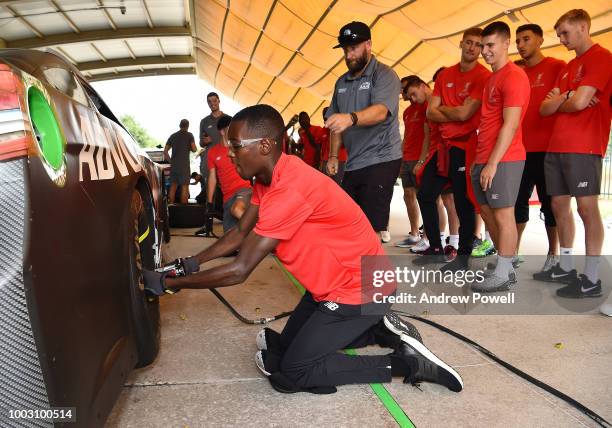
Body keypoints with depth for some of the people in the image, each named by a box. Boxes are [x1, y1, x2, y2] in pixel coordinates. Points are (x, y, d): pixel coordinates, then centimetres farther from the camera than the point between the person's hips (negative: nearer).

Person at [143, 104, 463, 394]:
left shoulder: (289, 191, -31)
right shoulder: (269, 176, 1)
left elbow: (239, 271, -27)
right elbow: (239, 234, 8)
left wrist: (167, 283, -17)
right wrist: (192, 262, -4)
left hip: (360, 288, -10)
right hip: (335, 281, 10)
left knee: (289, 374, -7)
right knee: (285, 345, 15)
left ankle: (406, 362, -1)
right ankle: (379, 327, 18)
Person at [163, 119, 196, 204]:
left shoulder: (173, 136, 14)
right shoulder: (189, 135, -1)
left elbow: (165, 151, 13)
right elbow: (194, 149, -6)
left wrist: (170, 161, 16)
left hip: (173, 165, 5)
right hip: (184, 165, -5)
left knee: (173, 186, 11)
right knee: (184, 186, -3)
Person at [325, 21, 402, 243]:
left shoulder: (384, 75, -6)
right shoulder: (342, 82, 16)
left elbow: (381, 111, -25)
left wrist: (351, 118, -43)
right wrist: (334, 155, 11)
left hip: (381, 160, -7)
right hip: (353, 163, 7)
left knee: (371, 226, -11)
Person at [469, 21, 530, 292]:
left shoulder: (513, 76, -10)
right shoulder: (491, 78, 19)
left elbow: (511, 125, -17)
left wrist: (493, 163, -19)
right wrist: (479, 159, 16)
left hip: (503, 160, -9)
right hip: (484, 160, 10)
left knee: (503, 214, -4)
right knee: (488, 213, 12)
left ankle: (503, 276, 4)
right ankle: (506, 268, 22)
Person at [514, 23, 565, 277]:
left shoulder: (557, 67, -1)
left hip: (547, 148, -5)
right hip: (521, 149, 5)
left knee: (549, 202, 1)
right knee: (518, 200, 9)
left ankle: (553, 256, 11)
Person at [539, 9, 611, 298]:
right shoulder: (568, 67, 22)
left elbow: (580, 102, -17)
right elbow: (545, 108, 12)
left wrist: (558, 101, 4)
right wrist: (566, 97, -7)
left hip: (583, 147, -8)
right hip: (556, 147, 8)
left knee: (586, 207, -7)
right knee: (559, 205, 9)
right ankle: (565, 267, 20)